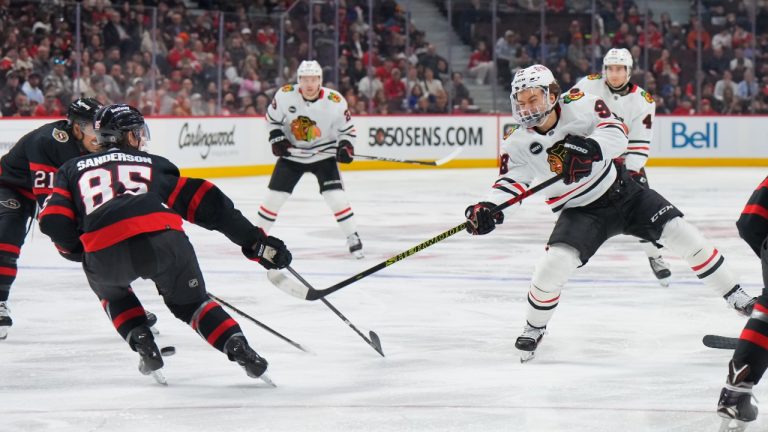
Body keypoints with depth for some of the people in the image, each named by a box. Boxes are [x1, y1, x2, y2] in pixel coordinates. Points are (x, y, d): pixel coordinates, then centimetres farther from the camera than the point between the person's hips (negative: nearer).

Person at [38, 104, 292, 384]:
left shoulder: (72, 170, 29)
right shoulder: (153, 165, 29)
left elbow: (54, 223, 14)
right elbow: (205, 201, 22)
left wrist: (80, 251, 34)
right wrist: (255, 241, 22)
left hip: (105, 253, 0)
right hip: (163, 239, 0)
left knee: (110, 290, 35)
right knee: (190, 301, 24)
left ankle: (144, 346, 16)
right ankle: (239, 349, 3)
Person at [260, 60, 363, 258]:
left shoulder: (335, 101, -18)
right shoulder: (285, 95, -16)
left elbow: (346, 128, -4)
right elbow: (272, 117, 2)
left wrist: (345, 146, -21)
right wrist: (276, 138, -11)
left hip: (323, 154, -1)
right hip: (292, 153, 1)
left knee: (335, 196, -14)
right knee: (275, 195, 0)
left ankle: (353, 238, -1)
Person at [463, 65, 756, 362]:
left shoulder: (579, 106, -17)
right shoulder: (518, 143, -13)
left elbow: (616, 133, -25)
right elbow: (511, 182, -18)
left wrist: (589, 149, -46)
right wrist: (489, 209, -39)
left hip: (622, 192, 0)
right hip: (580, 212, 0)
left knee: (680, 234, -6)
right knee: (554, 264, -22)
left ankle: (734, 295, 12)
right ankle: (534, 329, 6)